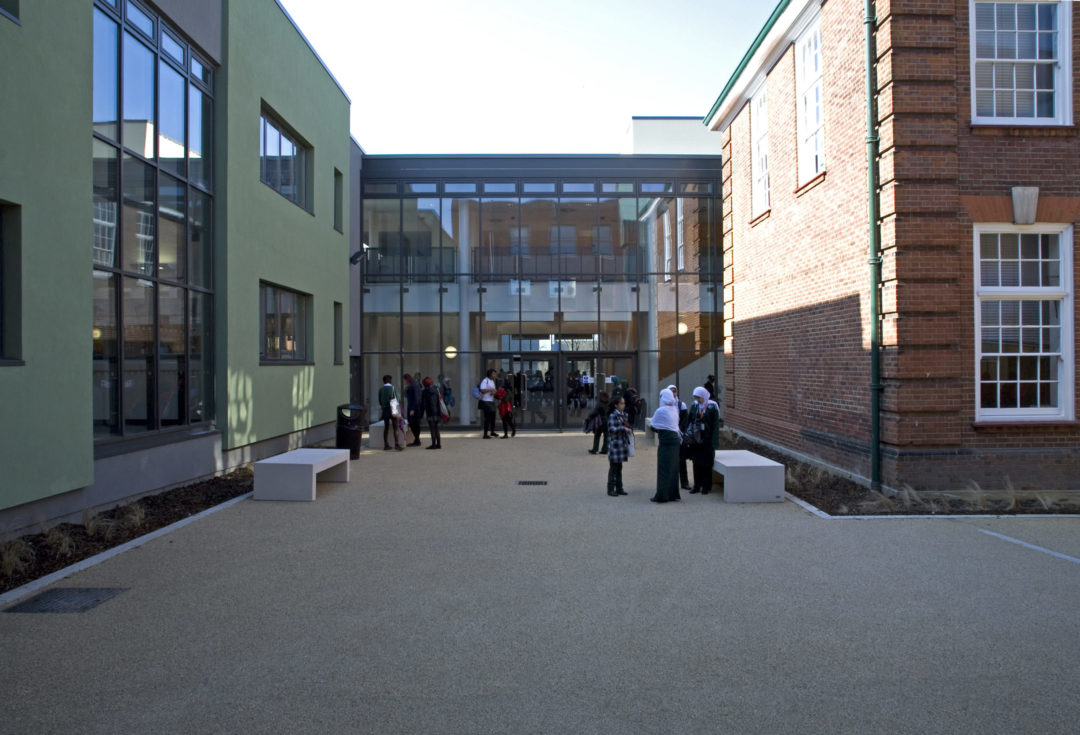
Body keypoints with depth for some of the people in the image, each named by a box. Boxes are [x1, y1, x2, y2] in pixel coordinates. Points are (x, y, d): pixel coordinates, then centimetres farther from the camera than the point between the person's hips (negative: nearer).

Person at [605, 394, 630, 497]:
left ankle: (619, 488, 18)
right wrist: (623, 428, -20)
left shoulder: (623, 415, 12)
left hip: (622, 444, 7)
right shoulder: (612, 416, -11)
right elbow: (611, 429, -19)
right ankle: (611, 489, 4)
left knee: (619, 467, 12)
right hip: (615, 444, -7)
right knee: (613, 467, -2)